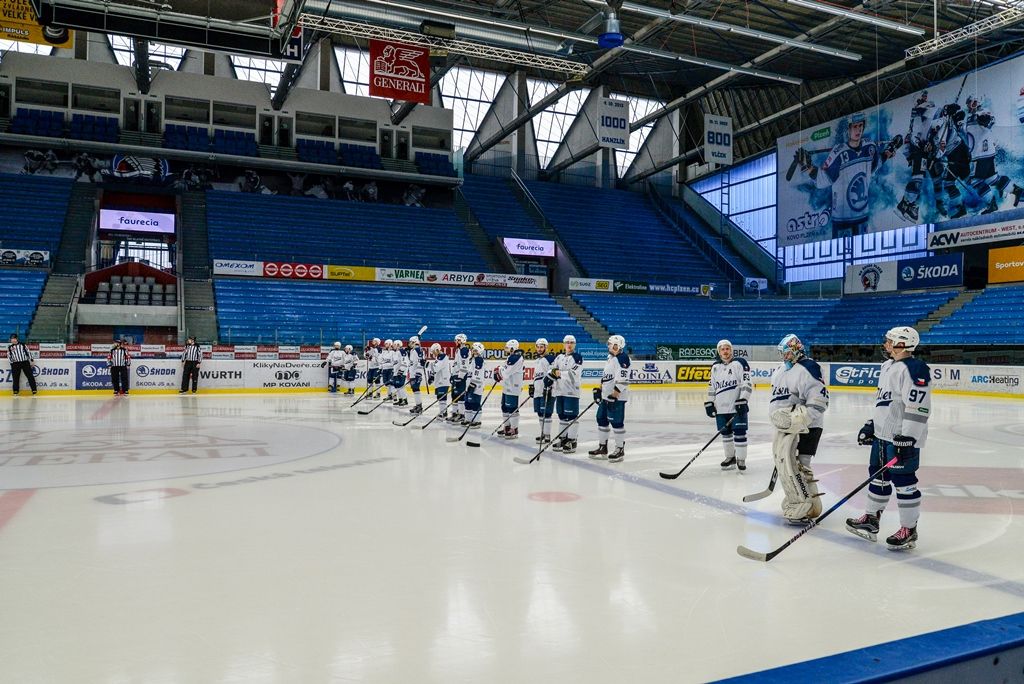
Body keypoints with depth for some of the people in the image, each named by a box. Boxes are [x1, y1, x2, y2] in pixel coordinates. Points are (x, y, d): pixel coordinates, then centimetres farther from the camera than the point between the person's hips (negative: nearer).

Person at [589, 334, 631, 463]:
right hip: (606, 396, 10)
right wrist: (599, 390, 20)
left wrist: (614, 395, -25)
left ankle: (620, 450, 1)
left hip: (617, 397, -10)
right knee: (602, 419, 13)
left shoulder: (622, 358, -15)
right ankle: (602, 448, 23)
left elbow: (622, 380, -22)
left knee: (616, 422, -8)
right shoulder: (610, 358, 16)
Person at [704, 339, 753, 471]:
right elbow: (712, 386, 17)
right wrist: (709, 403, 10)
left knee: (739, 432, -5)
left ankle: (741, 459, 5)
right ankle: (730, 457, 26)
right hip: (721, 407, 5)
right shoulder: (715, 367, 11)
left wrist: (742, 400, -18)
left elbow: (747, 383, -10)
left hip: (737, 406, -5)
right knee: (725, 433, 12)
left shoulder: (740, 363, -5)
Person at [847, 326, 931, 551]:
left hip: (903, 438, -10)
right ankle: (871, 520, 29)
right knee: (878, 476, 17)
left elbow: (918, 408, -23)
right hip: (882, 434, 10)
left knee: (903, 482, -2)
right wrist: (871, 425, 24)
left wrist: (907, 438, -26)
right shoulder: (888, 367, 14)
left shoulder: (913, 369, -18)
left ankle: (909, 530, 10)